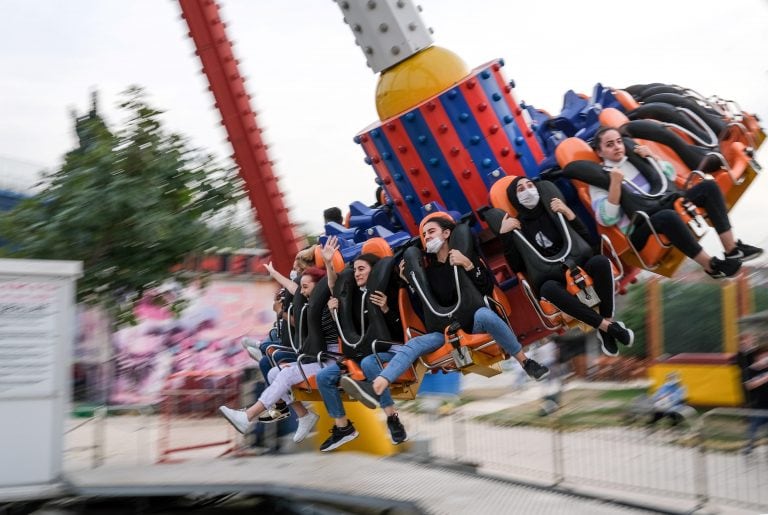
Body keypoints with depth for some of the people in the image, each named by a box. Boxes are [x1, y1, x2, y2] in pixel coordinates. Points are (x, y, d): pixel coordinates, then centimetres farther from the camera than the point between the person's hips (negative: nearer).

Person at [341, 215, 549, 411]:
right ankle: (375, 389, -44)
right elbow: (427, 310, 13)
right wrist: (410, 283, 5)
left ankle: (526, 362, -26)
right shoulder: (428, 270, 15)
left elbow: (487, 289, -6)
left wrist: (468, 265, -17)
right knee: (413, 345, -22)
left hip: (474, 320, -3)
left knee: (484, 314, -39)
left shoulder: (464, 256, 5)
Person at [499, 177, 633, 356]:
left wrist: (568, 213, -7)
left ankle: (607, 321, -28)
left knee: (600, 261, -33)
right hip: (549, 277, -2)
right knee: (548, 289, -39)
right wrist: (505, 234, -13)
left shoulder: (552, 211, 12)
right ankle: (608, 326, -35)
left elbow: (586, 238, 5)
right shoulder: (516, 226, 7)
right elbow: (517, 266, -6)